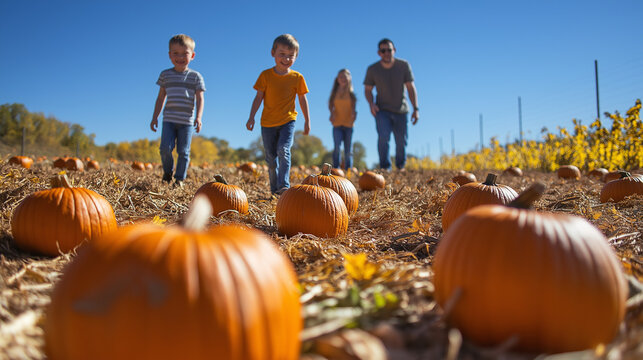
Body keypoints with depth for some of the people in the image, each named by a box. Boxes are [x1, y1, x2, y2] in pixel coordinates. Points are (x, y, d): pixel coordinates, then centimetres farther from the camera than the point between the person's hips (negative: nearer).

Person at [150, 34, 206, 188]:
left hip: (187, 121, -1)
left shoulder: (195, 76, 3)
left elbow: (200, 98, -1)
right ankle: (167, 172, 17)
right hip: (169, 119, 1)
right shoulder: (165, 74, 9)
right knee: (165, 148, -9)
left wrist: (198, 117, -15)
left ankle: (180, 178, 14)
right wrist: (155, 117, 13)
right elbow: (161, 97, 15)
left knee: (183, 151, 0)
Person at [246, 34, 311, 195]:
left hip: (287, 121, -2)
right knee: (271, 158, 8)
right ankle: (274, 189, 20)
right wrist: (251, 117, -5)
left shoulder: (297, 78, -3)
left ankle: (284, 185, -21)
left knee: (283, 150, -22)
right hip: (268, 123, 2)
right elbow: (259, 97, 0)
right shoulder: (266, 75, -3)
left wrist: (307, 121, 4)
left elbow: (302, 99, 4)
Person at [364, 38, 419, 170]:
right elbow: (368, 90, 3)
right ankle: (385, 168, -17)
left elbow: (411, 87, -6)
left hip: (401, 110, 1)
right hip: (382, 110, -1)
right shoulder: (372, 69, -7)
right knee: (383, 136, -23)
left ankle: (400, 168, 25)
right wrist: (371, 104, -18)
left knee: (401, 141, 4)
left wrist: (416, 109, -12)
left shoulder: (404, 65, -7)